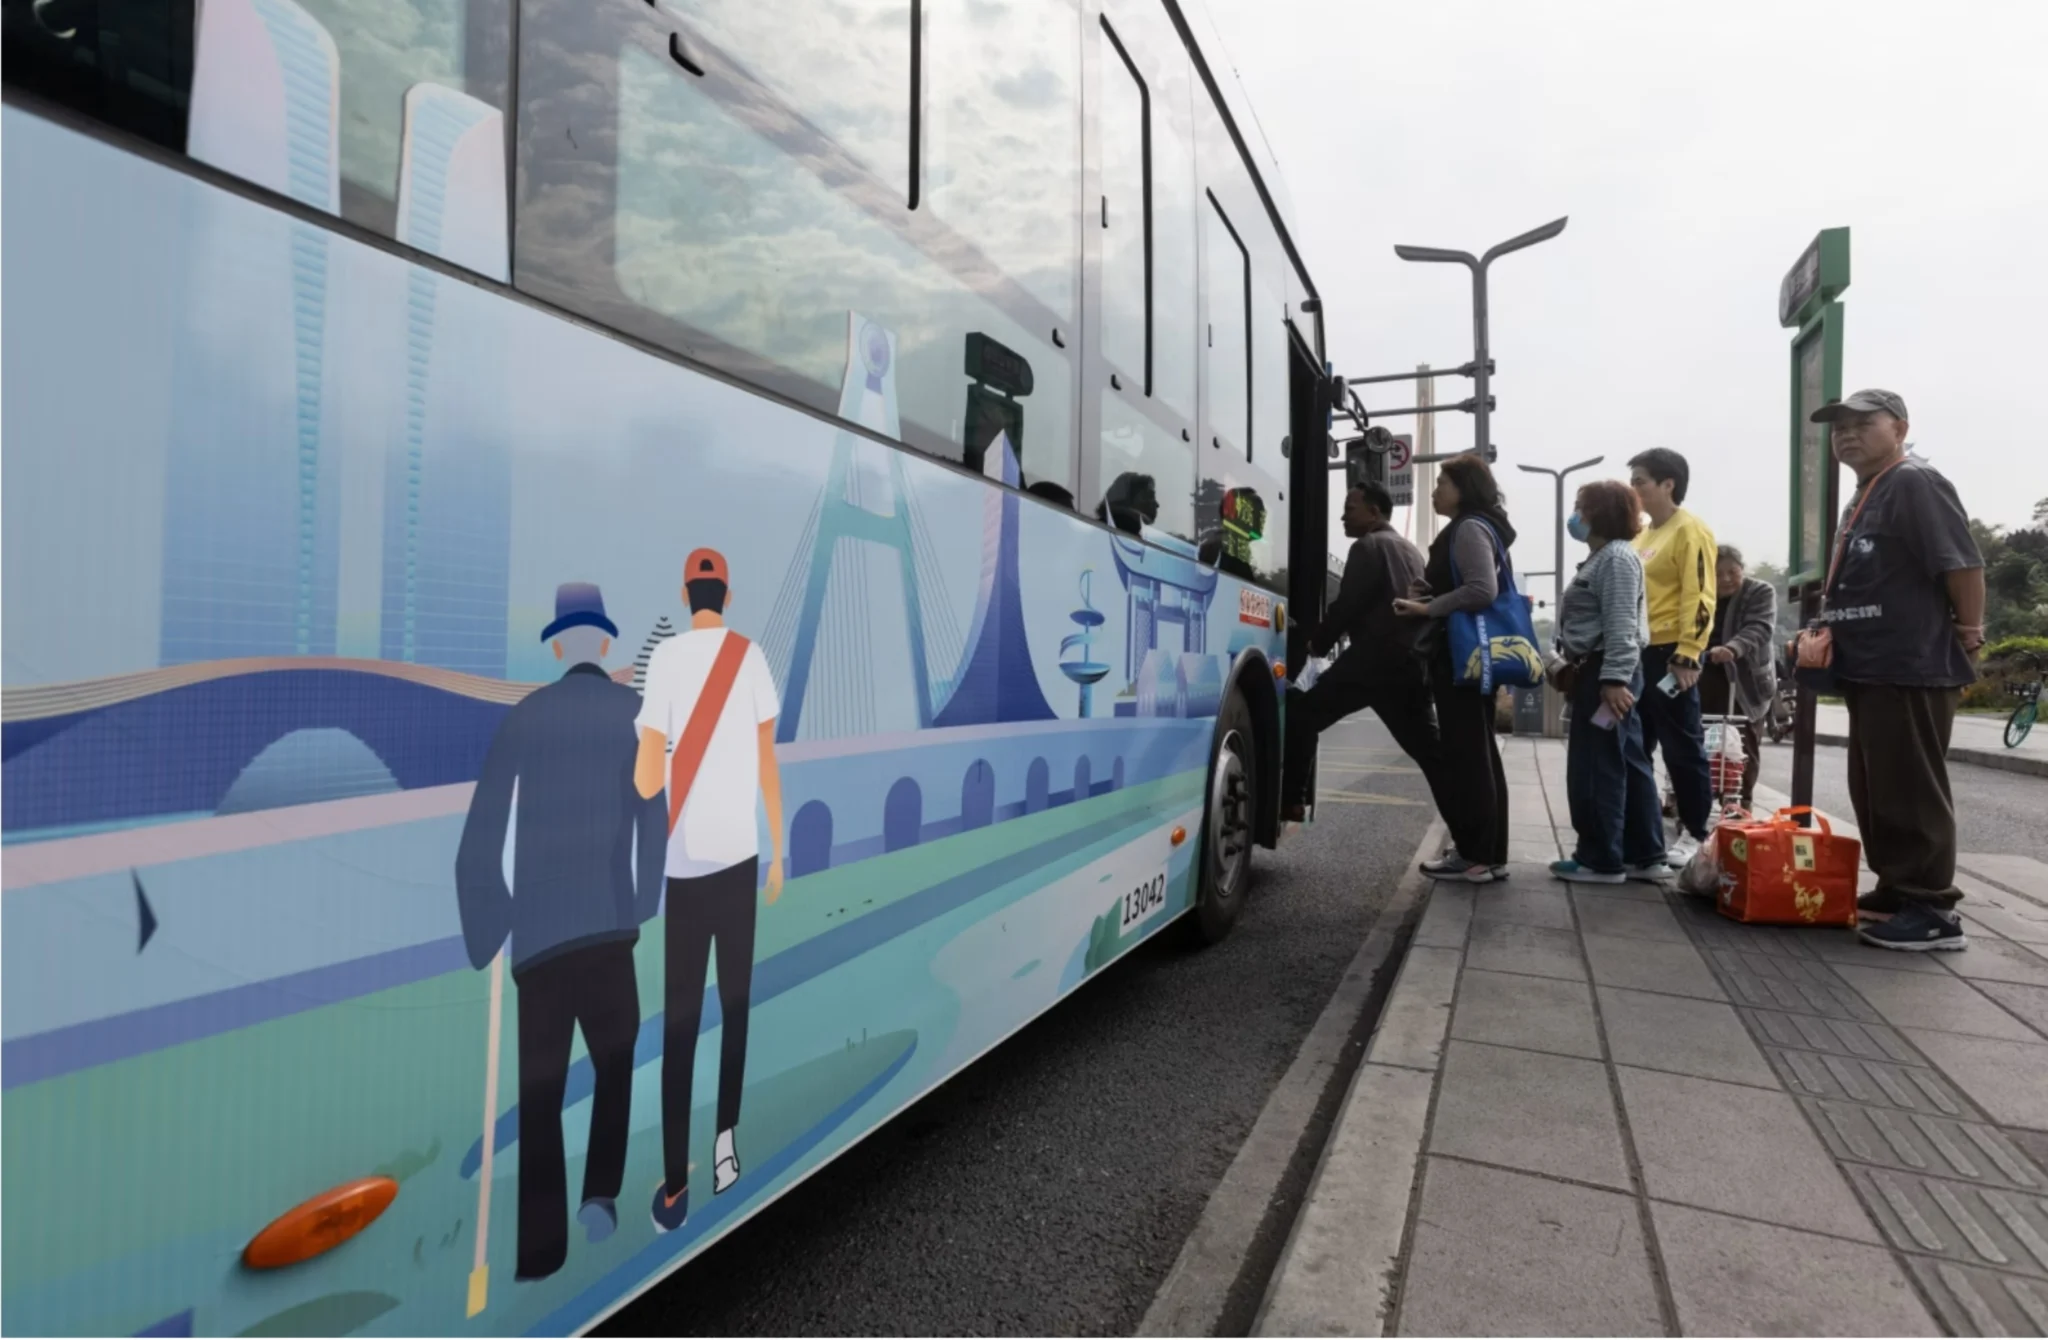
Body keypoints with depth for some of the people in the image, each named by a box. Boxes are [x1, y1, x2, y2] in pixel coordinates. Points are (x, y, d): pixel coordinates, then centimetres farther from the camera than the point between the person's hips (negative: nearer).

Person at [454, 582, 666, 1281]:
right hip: (611, 921, -1)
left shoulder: (524, 716, 3)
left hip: (537, 929, 1)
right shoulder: (638, 713, 0)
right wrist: (648, 909, 4)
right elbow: (655, 819, -5)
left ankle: (540, 1245, 14)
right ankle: (601, 1193, 9)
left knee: (539, 1087, 11)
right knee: (617, 1062, 21)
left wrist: (488, 934, 7)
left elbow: (479, 841, 1)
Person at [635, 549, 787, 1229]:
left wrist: (643, 773, 16)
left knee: (680, 1018, 4)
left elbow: (646, 779, -9)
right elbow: (768, 762, 2)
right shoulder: (751, 656, 0)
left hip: (684, 859, -1)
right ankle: (727, 1142, 19)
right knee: (735, 1001, 16)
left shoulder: (665, 656, -5)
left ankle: (675, 1185, 8)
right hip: (740, 851, 1)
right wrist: (779, 852, 11)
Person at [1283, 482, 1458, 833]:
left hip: (1376, 656, -8)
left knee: (1302, 714, 0)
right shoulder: (1410, 550, 25)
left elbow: (1347, 605, -10)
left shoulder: (1369, 546, -3)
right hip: (1412, 660, 9)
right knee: (1429, 748, 10)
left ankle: (1291, 801, -4)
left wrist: (1317, 641, 5)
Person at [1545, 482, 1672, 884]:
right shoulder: (1601, 558, 20)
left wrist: (1614, 678, -26)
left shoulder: (1616, 557, -12)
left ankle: (1601, 859, 1)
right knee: (1628, 765, 11)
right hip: (1600, 672, 11)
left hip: (1605, 674, -11)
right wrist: (1567, 664, 21)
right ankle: (1644, 857, 17)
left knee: (1596, 769, -6)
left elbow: (1621, 626, -21)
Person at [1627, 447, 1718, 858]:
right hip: (1638, 653, 9)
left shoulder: (1689, 530, -8)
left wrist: (1688, 656, -21)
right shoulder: (1643, 535, 17)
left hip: (1669, 655, -8)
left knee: (1681, 749, 0)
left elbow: (1698, 597, -16)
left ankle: (1696, 835, 11)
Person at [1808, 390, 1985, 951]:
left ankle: (1932, 910, 3)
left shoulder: (1915, 483, -11)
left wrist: (1968, 636, -11)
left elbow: (1963, 564, -17)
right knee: (1875, 792, 15)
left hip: (1913, 670, -10)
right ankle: (1895, 891, 24)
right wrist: (1828, 638, 14)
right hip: (1871, 670, 10)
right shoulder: (1863, 498, 18)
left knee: (1911, 792, -5)